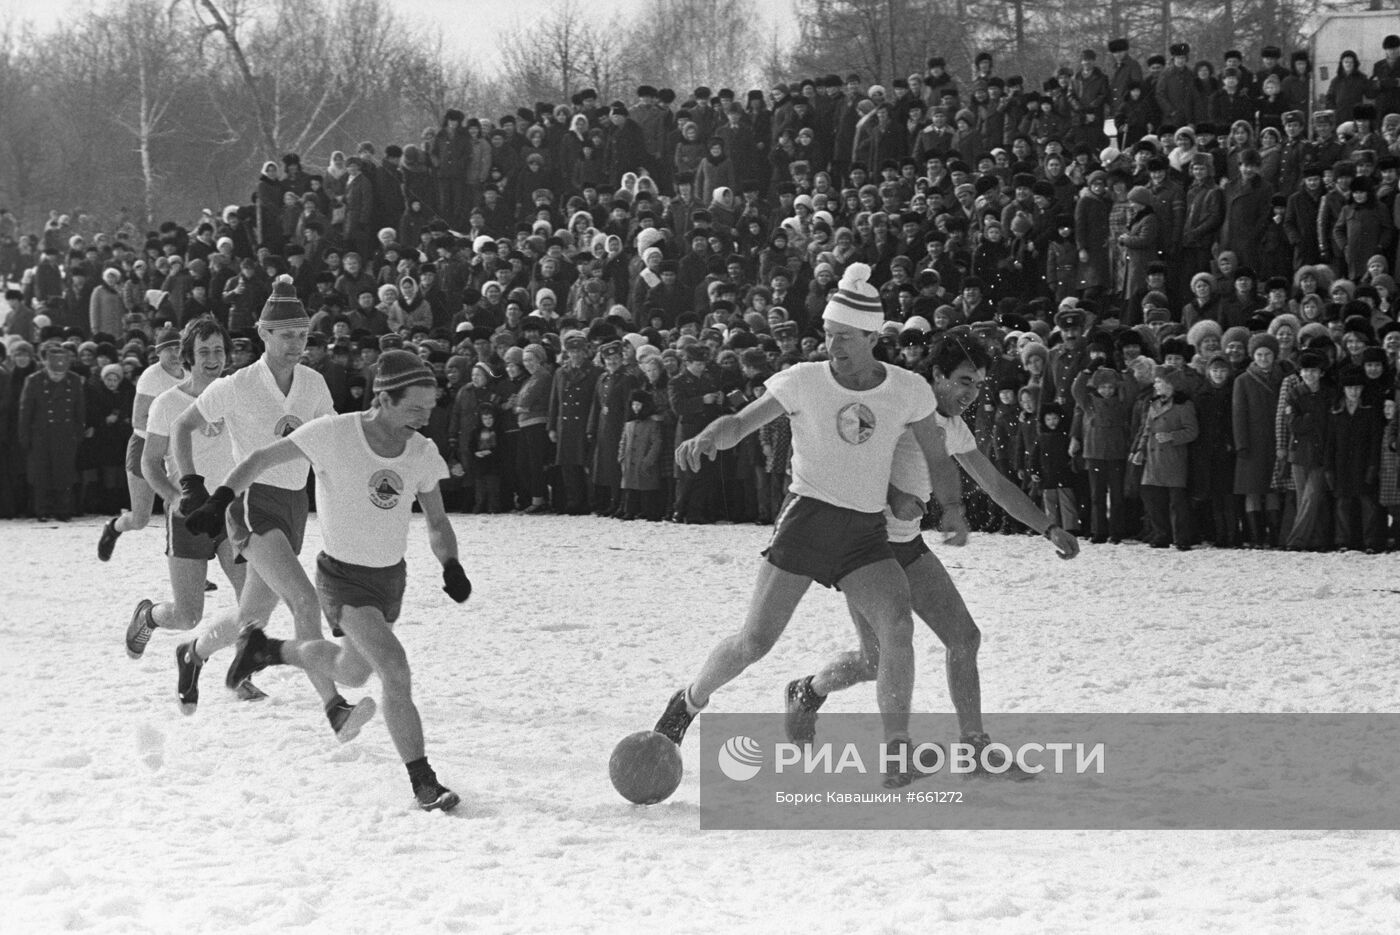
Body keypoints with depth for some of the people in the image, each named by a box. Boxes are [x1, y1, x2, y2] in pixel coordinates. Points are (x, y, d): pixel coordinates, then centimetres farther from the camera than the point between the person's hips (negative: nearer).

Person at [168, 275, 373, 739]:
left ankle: (194, 654, 50)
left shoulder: (313, 383, 4)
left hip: (294, 507, 6)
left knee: (255, 617, 19)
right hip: (253, 505, -6)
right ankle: (335, 709, -34)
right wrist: (190, 483, -7)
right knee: (305, 602, -26)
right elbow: (183, 426, 3)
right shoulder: (235, 387, -10)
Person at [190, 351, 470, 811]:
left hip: (391, 578, 6)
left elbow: (437, 522, 4)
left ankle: (266, 650, 49)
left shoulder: (422, 453, -9)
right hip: (343, 578, -6)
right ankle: (423, 782, -16)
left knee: (353, 673, 24)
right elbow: (261, 459, -10)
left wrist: (450, 565, -15)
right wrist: (220, 500, -22)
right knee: (395, 670, -22)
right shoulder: (332, 434, -22)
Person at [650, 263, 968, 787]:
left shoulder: (909, 390, 1)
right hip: (806, 519, -2)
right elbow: (742, 422, -10)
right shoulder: (804, 381, -5)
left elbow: (937, 457, 12)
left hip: (867, 533, 2)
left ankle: (896, 750, -14)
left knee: (897, 626, -23)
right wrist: (706, 439, -31)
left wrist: (952, 507, -3)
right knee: (755, 641, -5)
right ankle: (689, 703, 24)